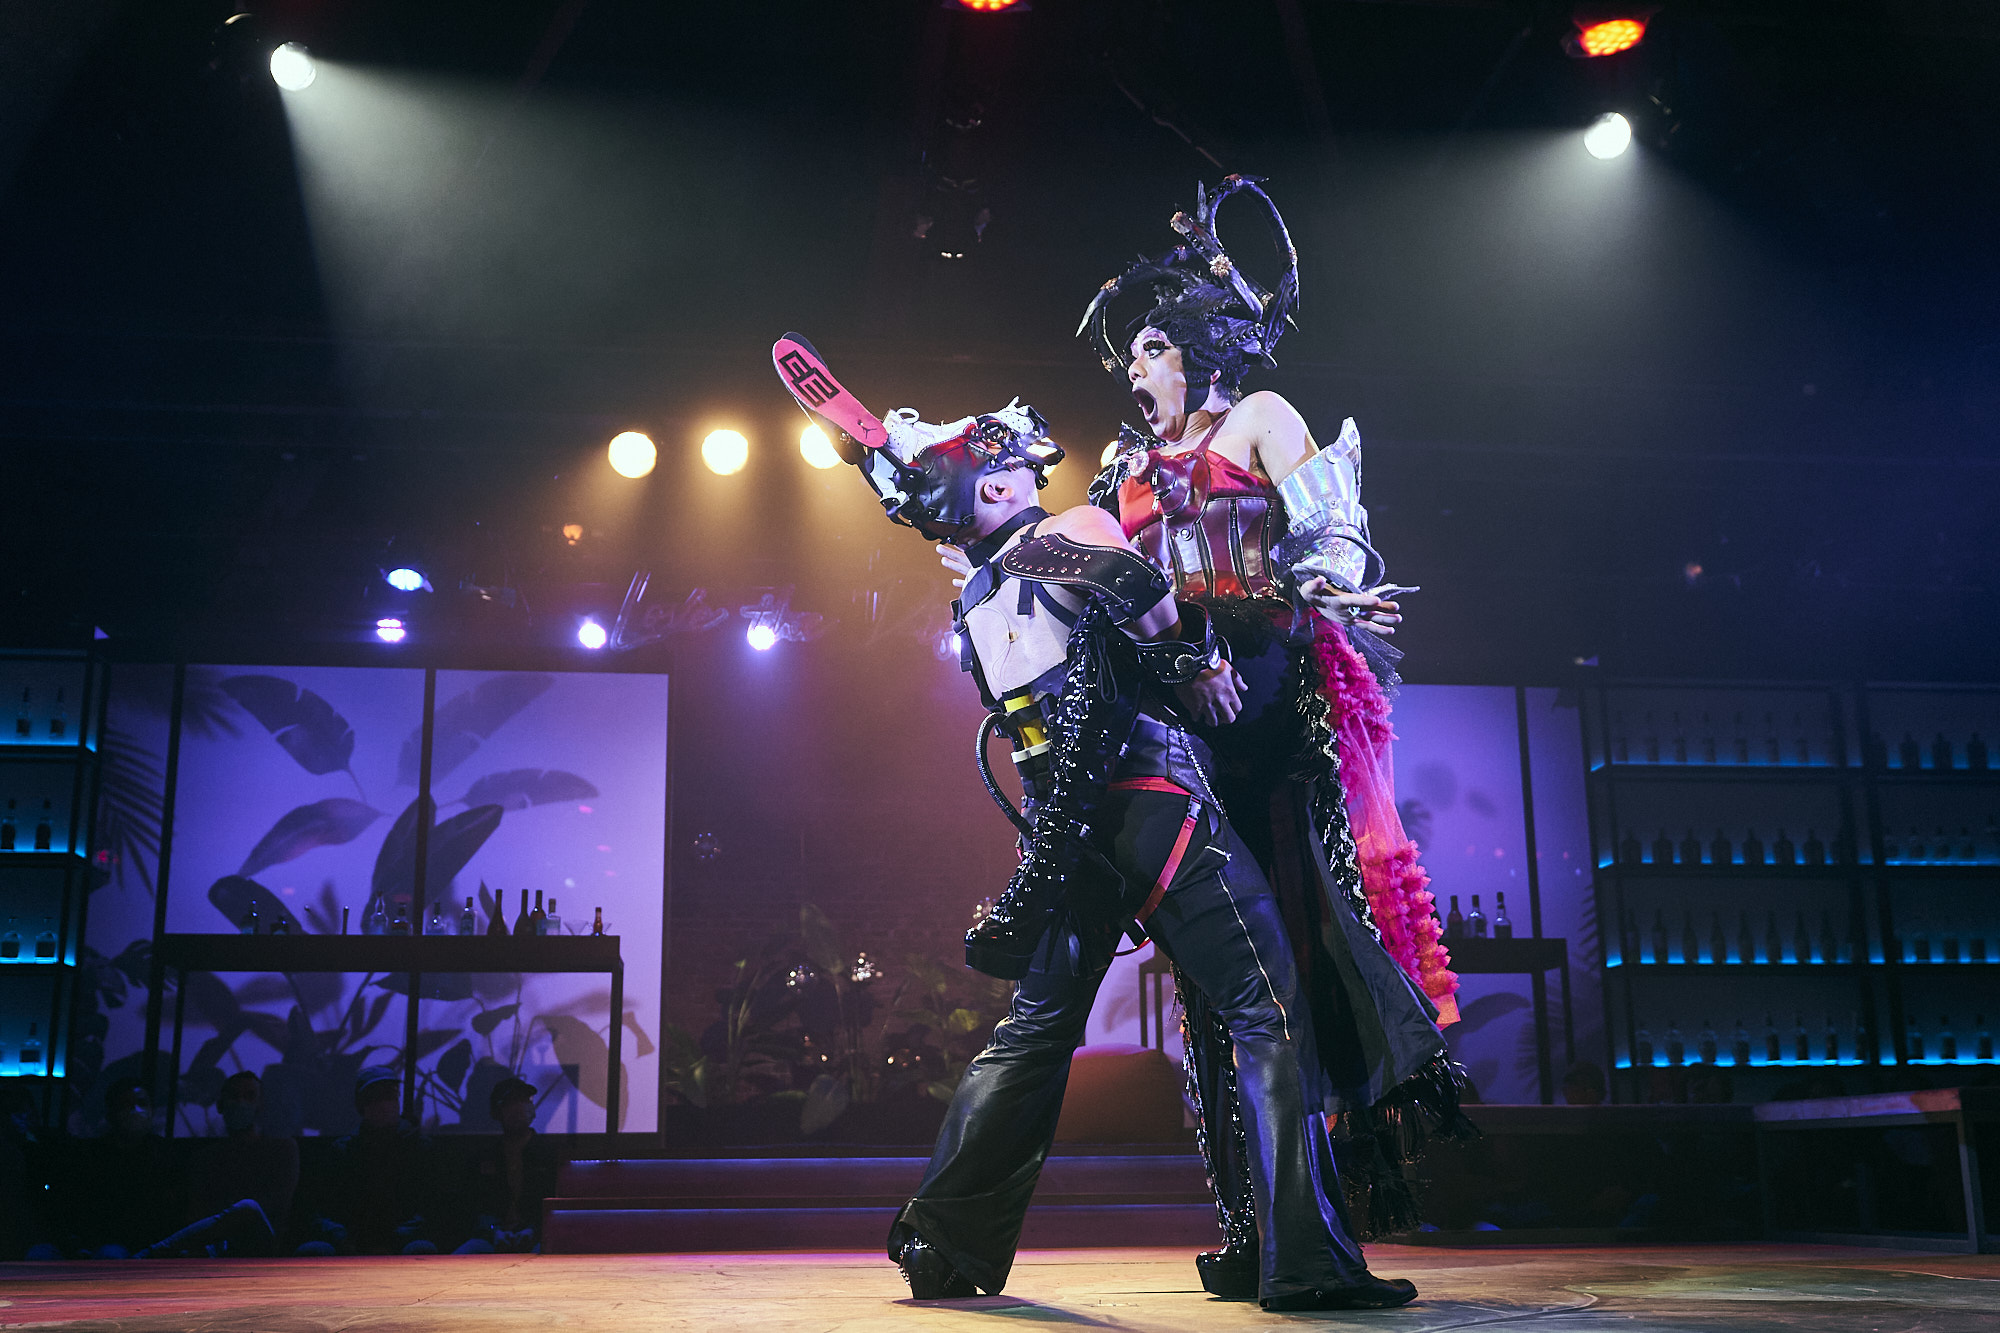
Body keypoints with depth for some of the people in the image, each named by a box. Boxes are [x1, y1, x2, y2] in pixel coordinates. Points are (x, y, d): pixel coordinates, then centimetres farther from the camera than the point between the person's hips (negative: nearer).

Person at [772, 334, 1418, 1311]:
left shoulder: (977, 603, 17)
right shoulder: (1073, 536, -2)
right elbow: (1180, 647, -6)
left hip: (1063, 829, 7)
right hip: (1154, 800, -7)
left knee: (1036, 1028, 15)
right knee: (1268, 1012, -6)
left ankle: (943, 1243, 16)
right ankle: (1308, 1263, -11)